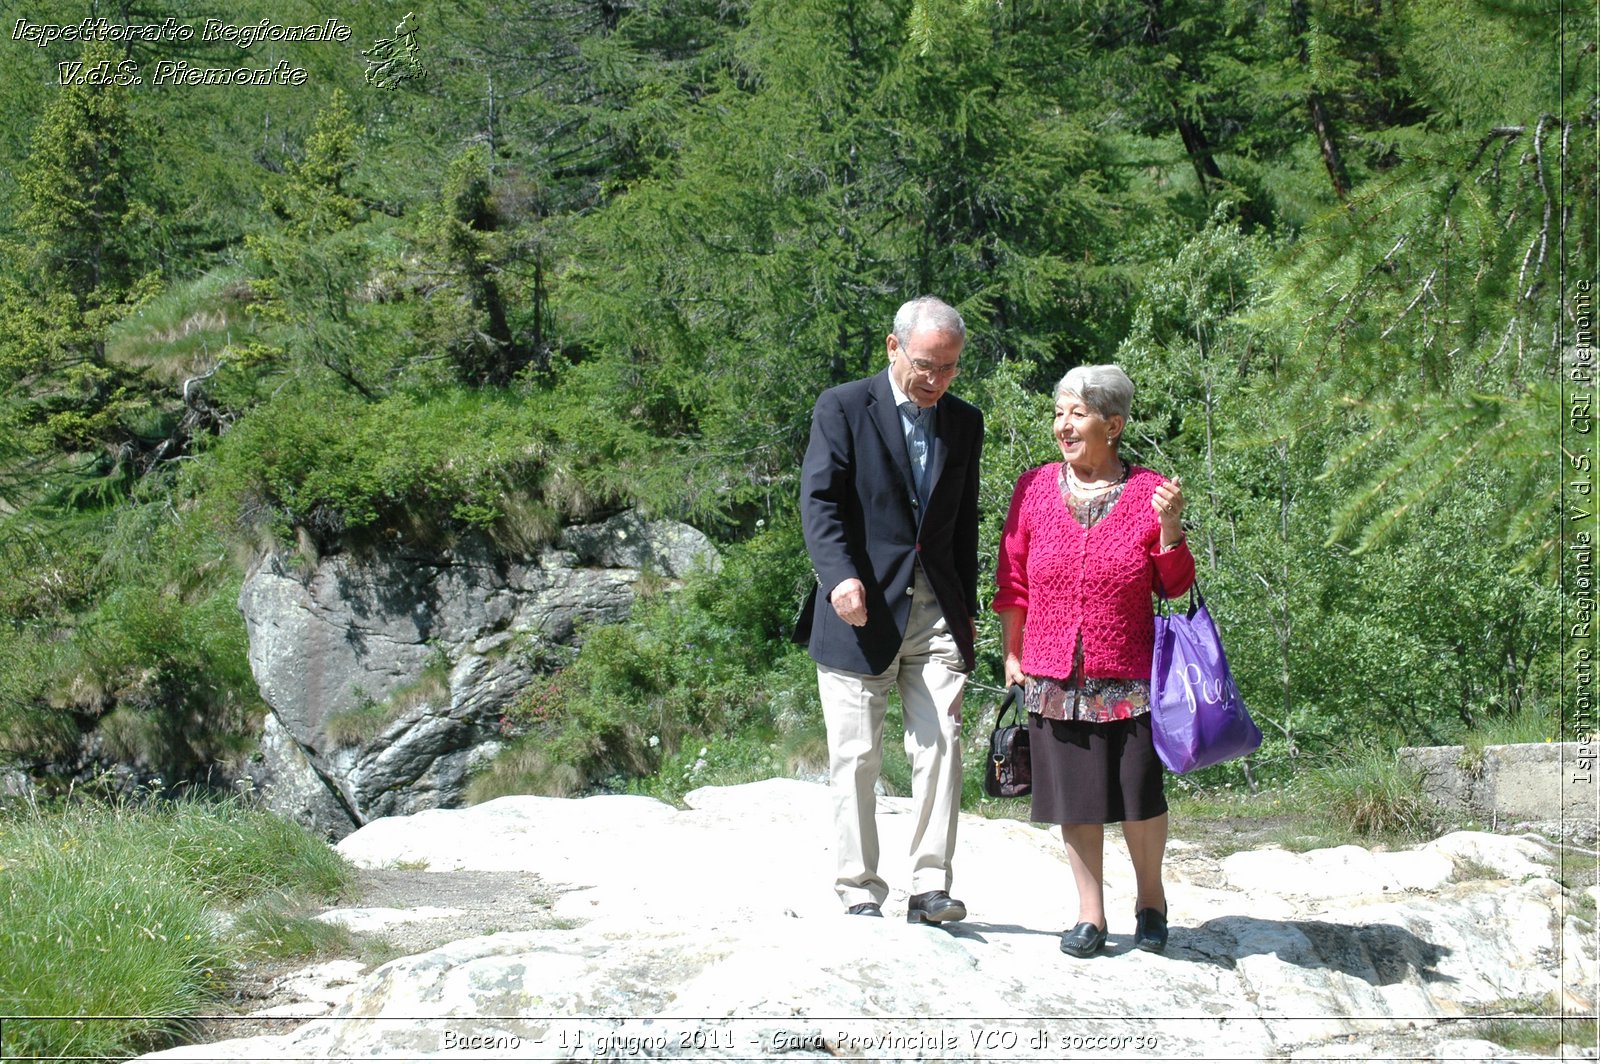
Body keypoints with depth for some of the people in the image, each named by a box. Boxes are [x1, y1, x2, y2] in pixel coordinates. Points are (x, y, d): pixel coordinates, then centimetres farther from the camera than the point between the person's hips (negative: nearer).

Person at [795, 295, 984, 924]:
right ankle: (859, 894, 9)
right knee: (857, 756, 1)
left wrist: (967, 609, 17)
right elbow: (819, 500, -10)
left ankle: (929, 888, 0)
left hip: (936, 613, 4)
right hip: (860, 610, -3)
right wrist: (840, 576, -25)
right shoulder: (843, 408, -1)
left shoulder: (964, 422, 14)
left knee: (941, 744, -6)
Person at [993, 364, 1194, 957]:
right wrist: (1011, 652, 7)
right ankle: (1090, 914, 21)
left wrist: (1169, 530, -15)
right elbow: (1012, 580, 9)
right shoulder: (1034, 490, 2)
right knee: (1075, 801, 7)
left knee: (1140, 799, 4)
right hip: (1054, 678, 2)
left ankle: (1150, 897, 29)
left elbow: (1175, 586, 1)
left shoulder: (1150, 493, -3)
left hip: (1129, 680, -1)